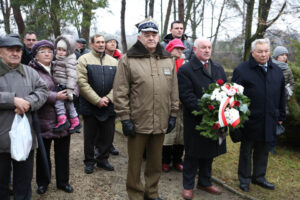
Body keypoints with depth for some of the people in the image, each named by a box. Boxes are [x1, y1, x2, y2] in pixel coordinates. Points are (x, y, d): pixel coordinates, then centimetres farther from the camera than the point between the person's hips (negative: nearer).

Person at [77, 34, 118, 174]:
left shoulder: (113, 61, 10)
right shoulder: (84, 60, -2)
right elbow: (82, 83, -11)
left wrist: (108, 98, -10)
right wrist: (97, 100, -15)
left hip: (109, 106, 3)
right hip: (90, 106, -3)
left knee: (107, 135, 10)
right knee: (90, 136, 8)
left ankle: (103, 159, 28)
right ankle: (89, 161, 24)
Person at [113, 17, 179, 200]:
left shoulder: (168, 60, 8)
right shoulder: (128, 60, -6)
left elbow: (173, 91, 12)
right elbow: (120, 93, -7)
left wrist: (173, 115, 8)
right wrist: (125, 118, -10)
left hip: (161, 123, 4)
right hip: (137, 122, -4)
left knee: (156, 163, 18)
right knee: (135, 163, 11)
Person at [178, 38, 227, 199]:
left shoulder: (219, 68, 12)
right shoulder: (185, 70, -8)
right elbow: (187, 96, -16)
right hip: (195, 121, -5)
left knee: (209, 153, 17)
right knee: (192, 155, 8)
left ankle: (205, 182, 35)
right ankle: (188, 186, 24)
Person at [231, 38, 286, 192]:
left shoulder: (277, 71, 8)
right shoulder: (242, 70, -8)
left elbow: (281, 96, 15)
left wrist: (281, 116, 15)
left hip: (268, 121, 5)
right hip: (249, 120, -4)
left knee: (263, 151, 17)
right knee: (246, 150, 11)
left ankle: (259, 177, 35)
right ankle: (244, 179, 27)